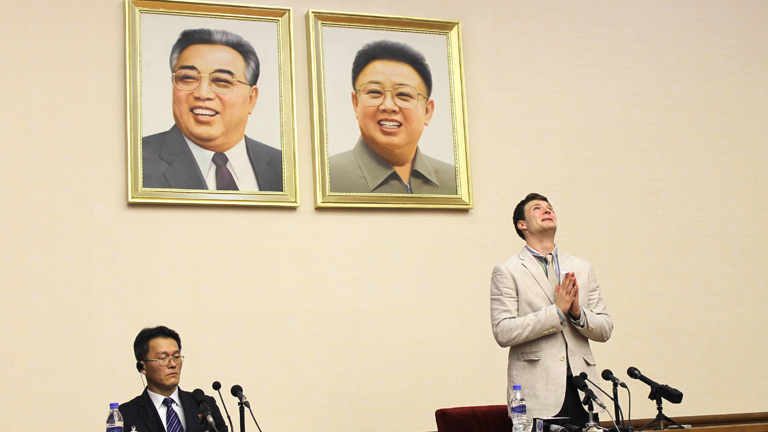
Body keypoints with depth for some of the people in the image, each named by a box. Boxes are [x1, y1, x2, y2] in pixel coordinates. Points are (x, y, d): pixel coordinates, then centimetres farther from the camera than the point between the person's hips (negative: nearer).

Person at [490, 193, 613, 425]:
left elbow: (605, 329, 13)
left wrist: (578, 312, -7)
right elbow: (503, 332, -10)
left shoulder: (582, 268, 16)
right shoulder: (507, 271, 2)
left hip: (582, 388, 4)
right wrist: (557, 311, -12)